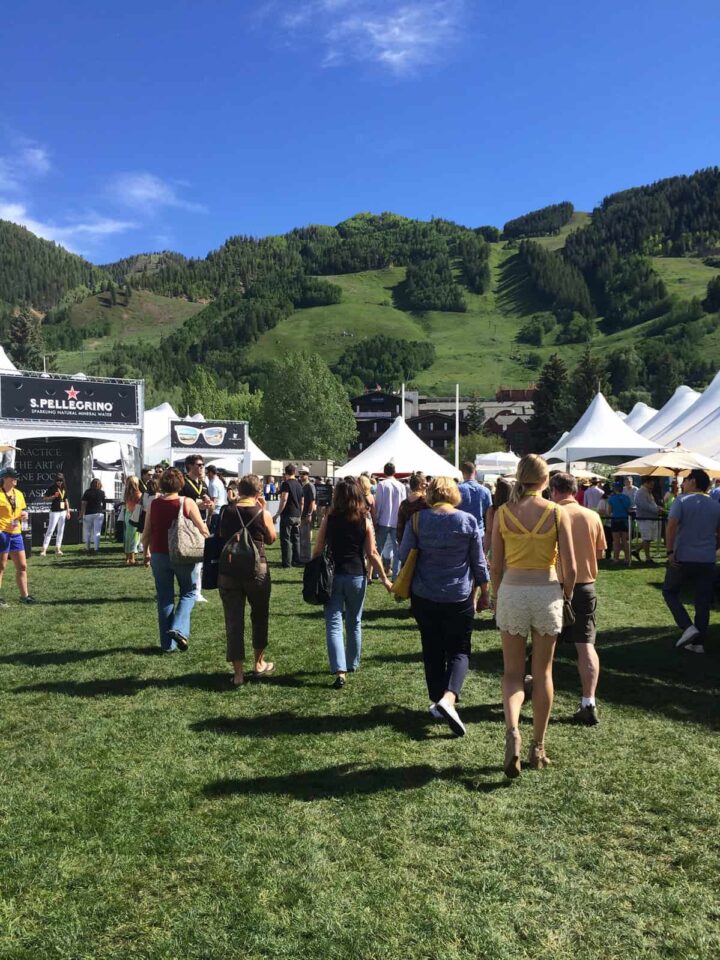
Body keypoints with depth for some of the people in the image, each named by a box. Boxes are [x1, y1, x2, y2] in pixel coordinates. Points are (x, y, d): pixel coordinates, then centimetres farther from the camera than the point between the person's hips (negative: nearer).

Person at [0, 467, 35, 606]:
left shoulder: (18, 493, 13)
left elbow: (24, 510, 23)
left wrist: (24, 515, 0)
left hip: (16, 533, 7)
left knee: (22, 566, 10)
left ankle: (24, 595, 20)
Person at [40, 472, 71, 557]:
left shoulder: (64, 489, 10)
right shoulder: (51, 488, -6)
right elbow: (44, 498, -5)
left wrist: (68, 511, 13)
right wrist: (53, 496, -20)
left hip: (63, 512, 6)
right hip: (54, 512, -6)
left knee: (60, 531, 8)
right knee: (50, 530, -10)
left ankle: (58, 549, 15)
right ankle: (44, 549, -11)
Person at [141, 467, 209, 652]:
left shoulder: (154, 504, 0)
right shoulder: (187, 503, -8)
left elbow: (146, 533, 4)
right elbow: (203, 530, -8)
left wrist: (146, 553, 18)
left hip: (159, 555, 3)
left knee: (165, 598, 11)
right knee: (188, 592, 14)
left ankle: (168, 644, 15)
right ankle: (179, 629, -7)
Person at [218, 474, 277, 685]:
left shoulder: (227, 511, 0)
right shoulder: (263, 513, -6)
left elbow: (221, 535, 12)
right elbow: (271, 539, 8)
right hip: (256, 569, -1)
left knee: (233, 621, 6)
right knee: (260, 617, 19)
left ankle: (238, 672, 7)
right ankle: (259, 663, 31)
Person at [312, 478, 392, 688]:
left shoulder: (329, 518, -4)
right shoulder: (364, 521, -3)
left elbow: (318, 550, -3)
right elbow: (372, 554, -3)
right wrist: (384, 578, 7)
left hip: (333, 576, -1)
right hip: (357, 576, 1)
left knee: (333, 624, 0)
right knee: (354, 623, 18)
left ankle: (340, 671, -12)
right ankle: (352, 665, 31)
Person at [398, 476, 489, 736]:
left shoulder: (417, 520, -5)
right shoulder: (469, 521, -5)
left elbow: (404, 556, 3)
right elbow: (479, 562, 2)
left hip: (424, 597, 1)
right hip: (459, 598, -1)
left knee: (432, 650, 14)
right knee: (459, 650, 5)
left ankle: (436, 700, 18)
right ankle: (449, 697, -16)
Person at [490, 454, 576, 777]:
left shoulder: (503, 513, -2)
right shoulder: (557, 513, -6)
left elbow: (495, 565, 2)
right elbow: (570, 568, -6)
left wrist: (496, 598, 16)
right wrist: (567, 593, 12)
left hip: (512, 591, 0)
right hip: (547, 592, 0)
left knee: (513, 672, 11)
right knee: (543, 672, 14)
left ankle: (512, 730, -14)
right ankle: (538, 748, 24)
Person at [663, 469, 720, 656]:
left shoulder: (682, 501, -7)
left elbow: (672, 526, -19)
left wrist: (670, 551, -16)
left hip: (682, 558, -4)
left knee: (670, 592, 13)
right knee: (702, 602, 8)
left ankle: (688, 627, -4)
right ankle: (698, 642, 11)